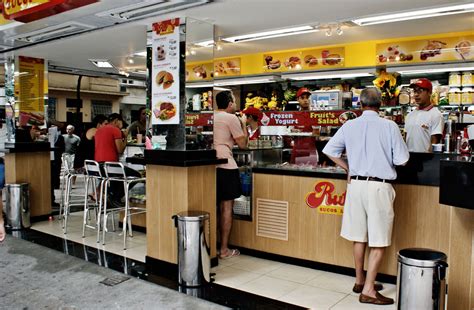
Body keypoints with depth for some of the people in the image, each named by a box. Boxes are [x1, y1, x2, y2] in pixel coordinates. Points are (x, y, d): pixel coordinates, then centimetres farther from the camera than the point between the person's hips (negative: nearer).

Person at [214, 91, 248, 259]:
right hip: (226, 166, -6)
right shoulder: (231, 118, -5)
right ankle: (224, 249, 6)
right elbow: (242, 144, -3)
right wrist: (243, 125, 11)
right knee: (227, 207, 1)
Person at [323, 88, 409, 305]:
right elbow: (402, 160, -6)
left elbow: (329, 150, 6)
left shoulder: (349, 126, 2)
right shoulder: (389, 126, -8)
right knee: (379, 241, 4)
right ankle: (368, 290, 5)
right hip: (379, 187, -4)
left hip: (356, 183, 4)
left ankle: (360, 281, 30)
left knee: (359, 236, 15)